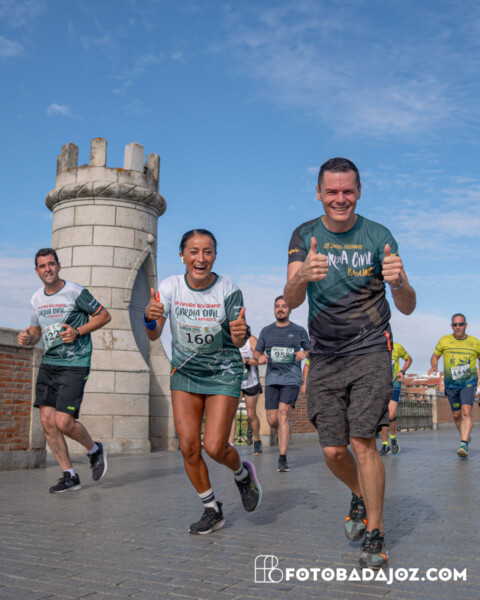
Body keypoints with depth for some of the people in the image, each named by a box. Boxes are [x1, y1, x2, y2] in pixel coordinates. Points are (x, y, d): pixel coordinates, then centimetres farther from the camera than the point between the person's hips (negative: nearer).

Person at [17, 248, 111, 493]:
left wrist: (77, 331, -14)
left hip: (74, 365, -6)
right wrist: (28, 338, -1)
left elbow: (104, 315, -2)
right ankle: (69, 476, 13)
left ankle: (95, 450, 19)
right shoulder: (37, 298, 11)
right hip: (48, 364, 7)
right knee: (47, 420, 0)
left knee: (63, 422, -13)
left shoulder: (75, 292, -8)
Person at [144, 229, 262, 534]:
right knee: (188, 446, -2)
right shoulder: (171, 286, -10)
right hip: (185, 372, 3)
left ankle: (243, 473, 25)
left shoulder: (228, 290, -15)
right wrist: (151, 318, -36)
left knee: (214, 447, -11)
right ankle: (212, 510, 20)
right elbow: (154, 335, -13)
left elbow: (238, 341, -13)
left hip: (223, 373, -3)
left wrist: (240, 333, -36)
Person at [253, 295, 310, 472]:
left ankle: (282, 460, -13)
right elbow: (256, 352, 20)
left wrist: (304, 353, -7)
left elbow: (309, 349, 16)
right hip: (272, 379, 3)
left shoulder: (299, 331, 7)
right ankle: (285, 432, 37)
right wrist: (260, 357, -4)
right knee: (272, 420, 1)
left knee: (283, 415, -15)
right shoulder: (266, 331, 12)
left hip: (292, 379, -3)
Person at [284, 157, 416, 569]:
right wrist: (304, 275, -37)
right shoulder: (305, 236, 0)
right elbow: (291, 300, -13)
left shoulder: (378, 237, -4)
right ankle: (361, 497, 35)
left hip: (370, 352, -2)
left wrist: (398, 282, -31)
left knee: (362, 442, -12)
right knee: (333, 451, 3)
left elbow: (408, 307, -7)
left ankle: (376, 535, 6)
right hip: (325, 357, 2)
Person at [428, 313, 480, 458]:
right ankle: (465, 437, 34)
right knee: (456, 415, 9)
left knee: (466, 412, -19)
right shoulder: (444, 341, -1)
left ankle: (464, 444, -23)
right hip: (451, 384, 2)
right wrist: (434, 367, -11)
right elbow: (435, 356, 10)